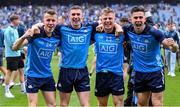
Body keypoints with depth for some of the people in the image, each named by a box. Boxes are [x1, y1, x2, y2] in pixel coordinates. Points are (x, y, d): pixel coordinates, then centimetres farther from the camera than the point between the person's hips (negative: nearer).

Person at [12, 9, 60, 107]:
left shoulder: (57, 37, -4)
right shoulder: (35, 33, -18)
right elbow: (15, 48, -28)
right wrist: (24, 36, -45)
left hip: (48, 76, 5)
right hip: (33, 75, -5)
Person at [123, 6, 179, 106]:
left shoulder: (153, 32, -21)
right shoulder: (128, 30, -9)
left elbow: (174, 49, -21)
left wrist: (173, 45, -46)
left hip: (155, 71, -4)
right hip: (139, 72, 4)